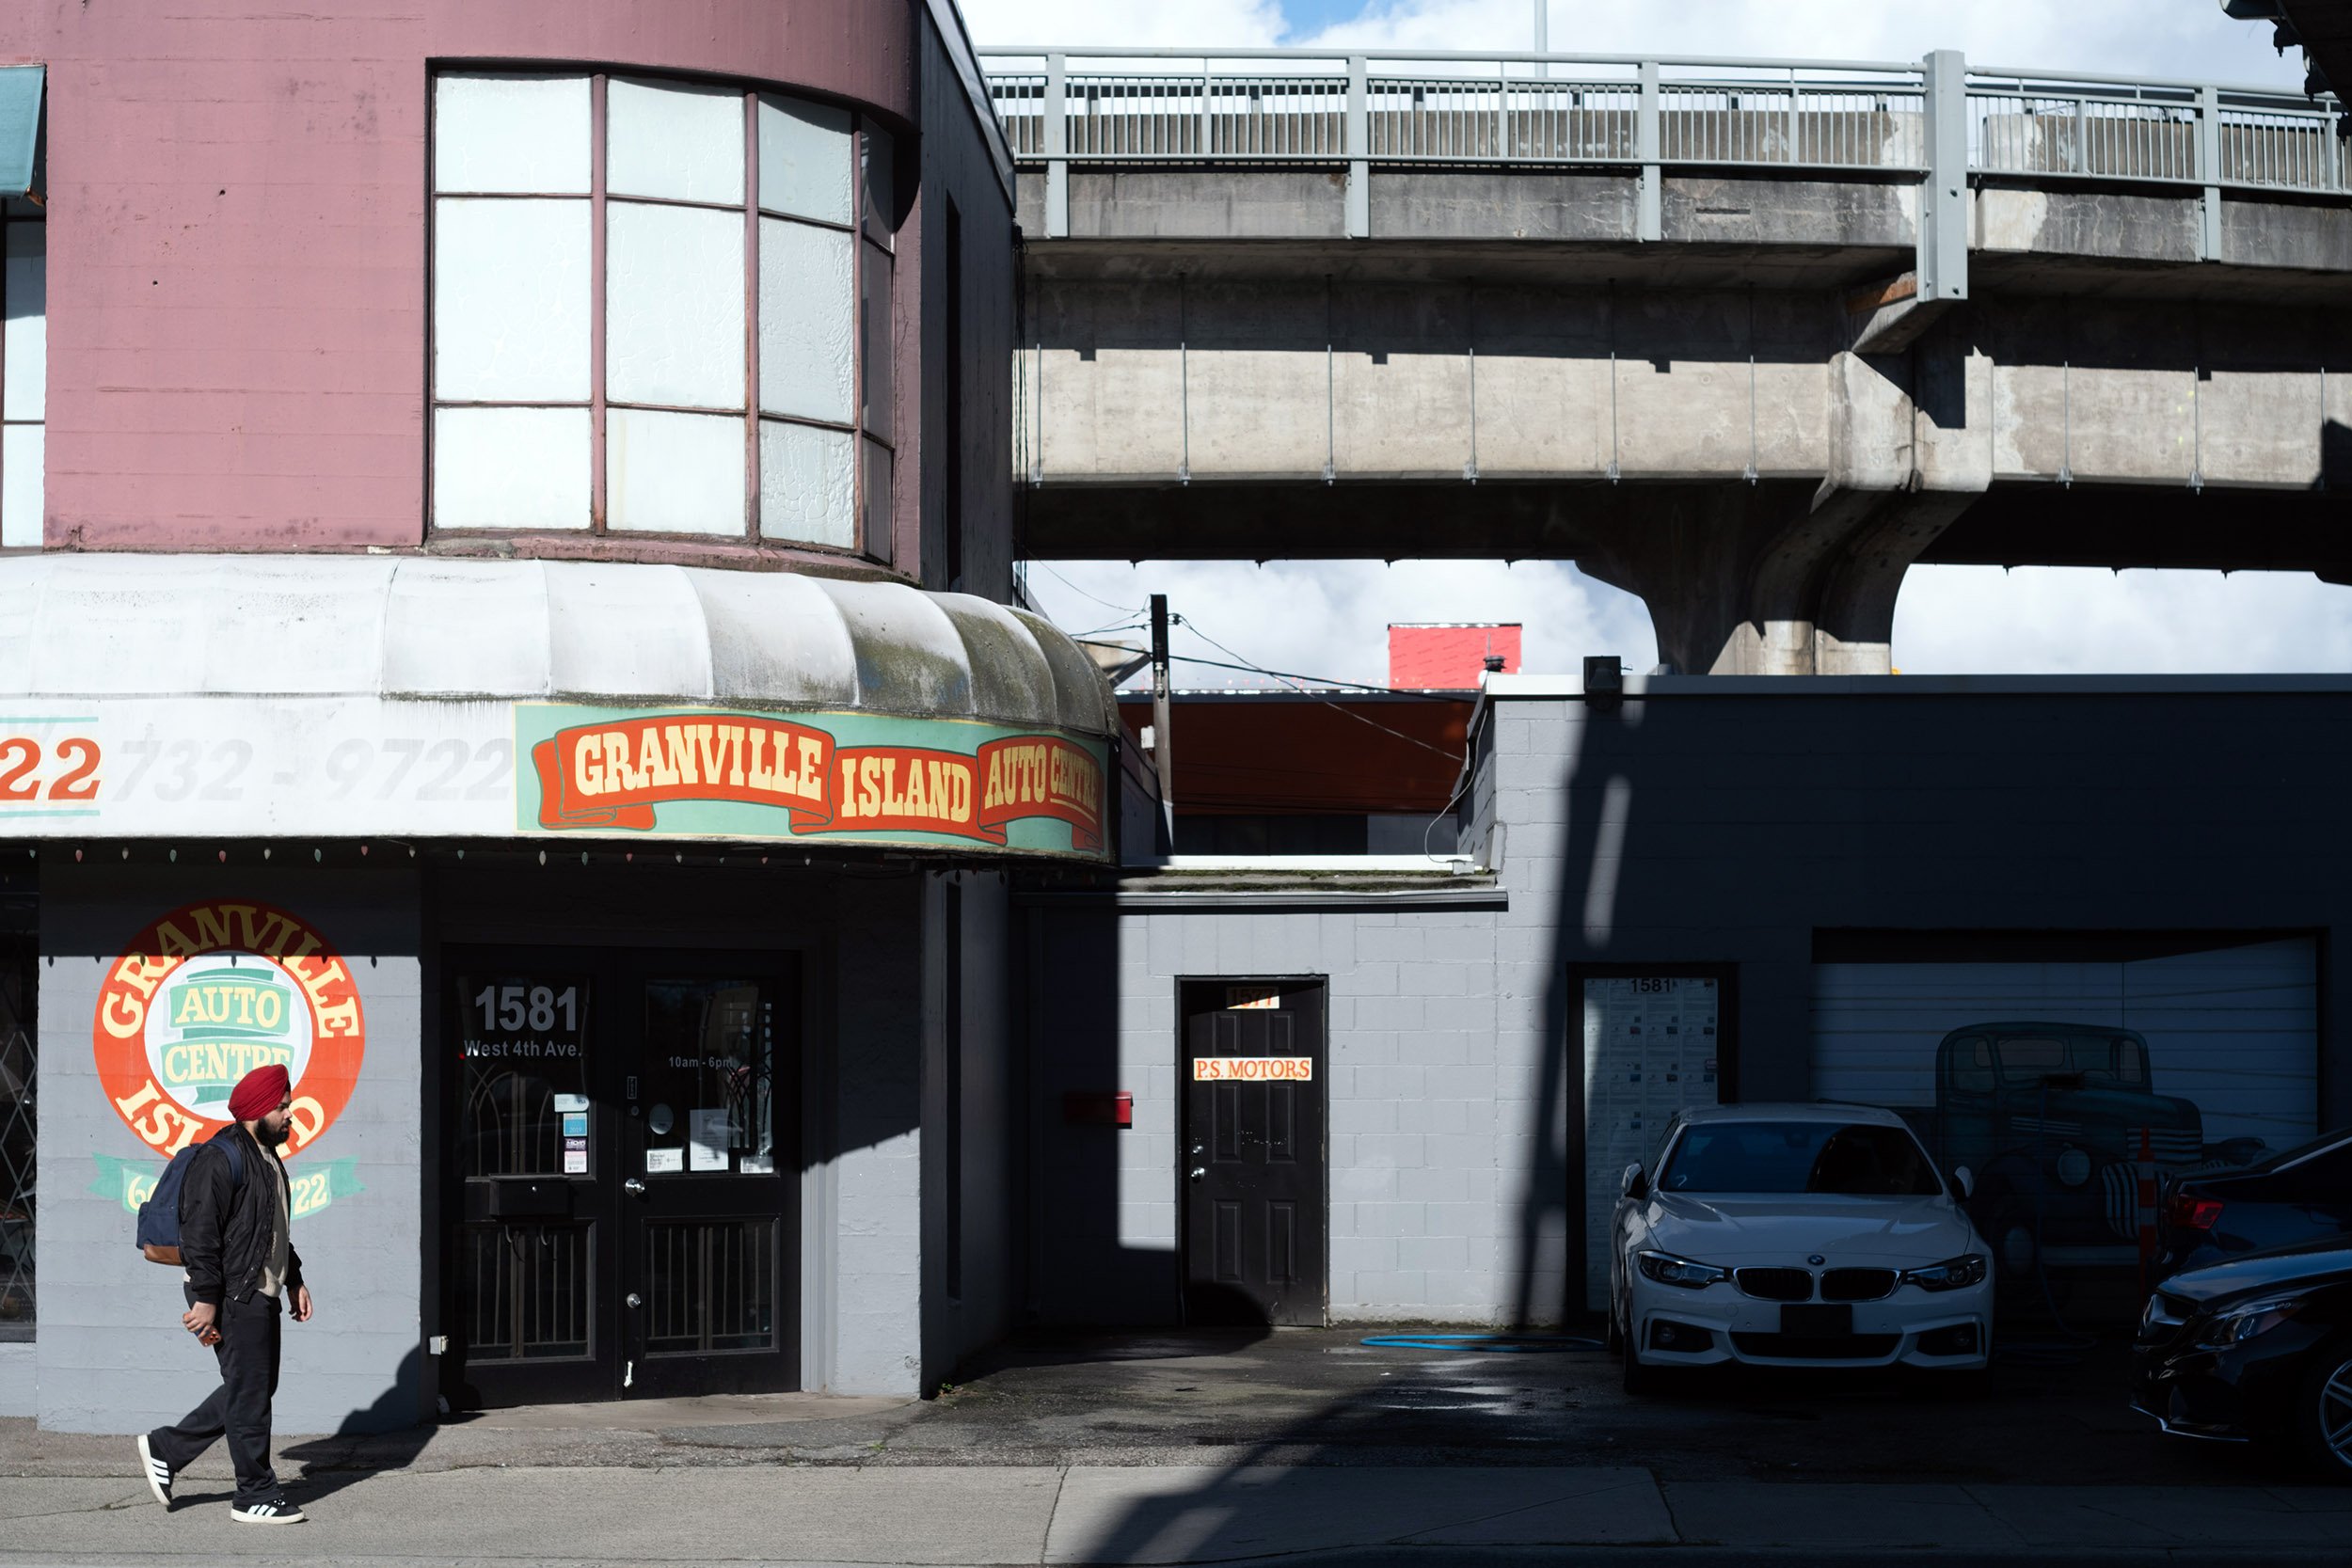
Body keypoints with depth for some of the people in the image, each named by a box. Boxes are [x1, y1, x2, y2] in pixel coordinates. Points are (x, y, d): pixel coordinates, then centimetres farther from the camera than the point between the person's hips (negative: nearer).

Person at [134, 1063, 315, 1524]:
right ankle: (256, 1496, 4)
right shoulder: (221, 1159, -15)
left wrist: (294, 1280, 24)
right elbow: (200, 1234, -19)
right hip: (233, 1297, -10)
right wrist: (206, 1300, -22)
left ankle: (165, 1449, 23)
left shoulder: (267, 1157, 17)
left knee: (258, 1387, 14)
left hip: (261, 1296, 10)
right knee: (250, 1394, -4)